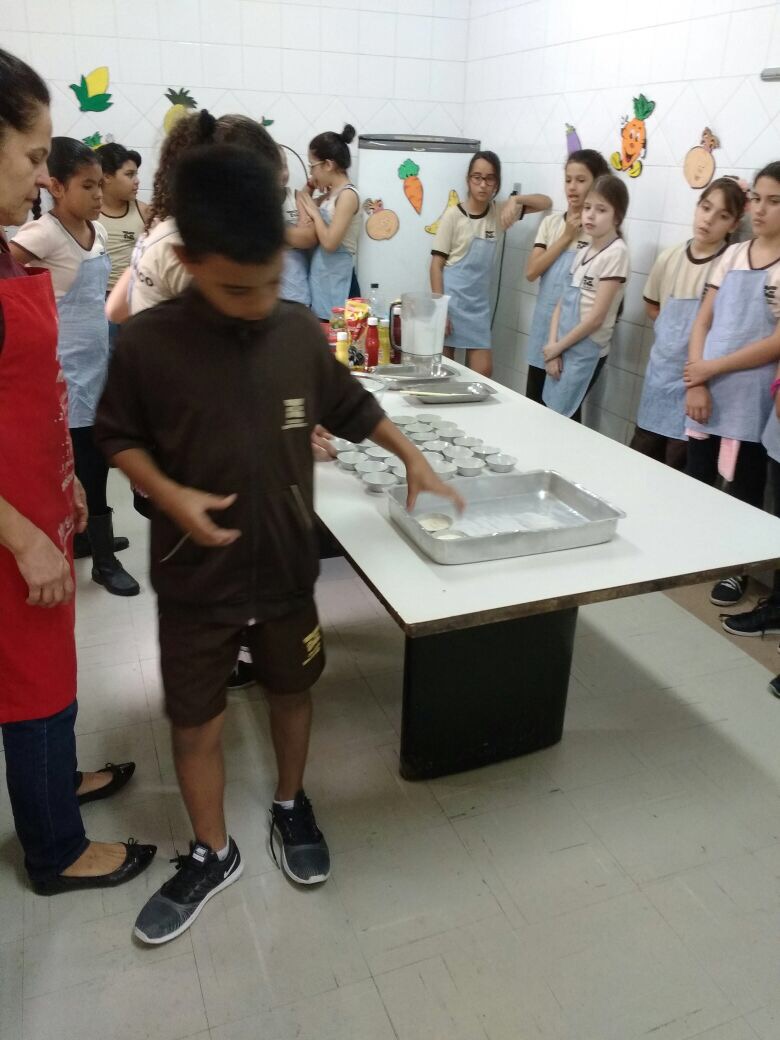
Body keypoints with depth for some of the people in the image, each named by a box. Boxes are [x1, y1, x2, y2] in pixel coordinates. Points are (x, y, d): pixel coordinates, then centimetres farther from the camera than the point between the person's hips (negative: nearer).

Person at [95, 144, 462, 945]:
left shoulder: (300, 332, -6)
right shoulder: (148, 342, -14)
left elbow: (353, 409, 9)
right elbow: (118, 436, -2)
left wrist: (413, 459, 7)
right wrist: (168, 493, -18)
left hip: (286, 566, 2)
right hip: (193, 578, -2)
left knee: (291, 691, 20)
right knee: (194, 722, 12)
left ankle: (291, 806, 47)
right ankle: (211, 855, 36)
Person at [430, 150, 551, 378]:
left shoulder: (499, 212, 6)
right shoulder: (453, 215, -7)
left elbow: (546, 202, 8)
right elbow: (436, 264, -8)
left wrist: (515, 199, -10)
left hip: (478, 304, 4)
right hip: (450, 300, -4)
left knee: (483, 372, 3)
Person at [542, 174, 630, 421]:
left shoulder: (616, 253, -13)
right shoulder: (583, 251, 10)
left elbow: (596, 317, -17)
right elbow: (562, 303, 8)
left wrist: (556, 347, -9)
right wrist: (552, 346, -5)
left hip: (586, 351, -7)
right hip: (562, 348, 7)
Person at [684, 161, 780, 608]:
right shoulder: (733, 255, 8)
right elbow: (703, 323, 6)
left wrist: (712, 368, -12)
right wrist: (695, 382, -6)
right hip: (707, 389, 4)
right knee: (696, 479, 11)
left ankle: (738, 567, 22)